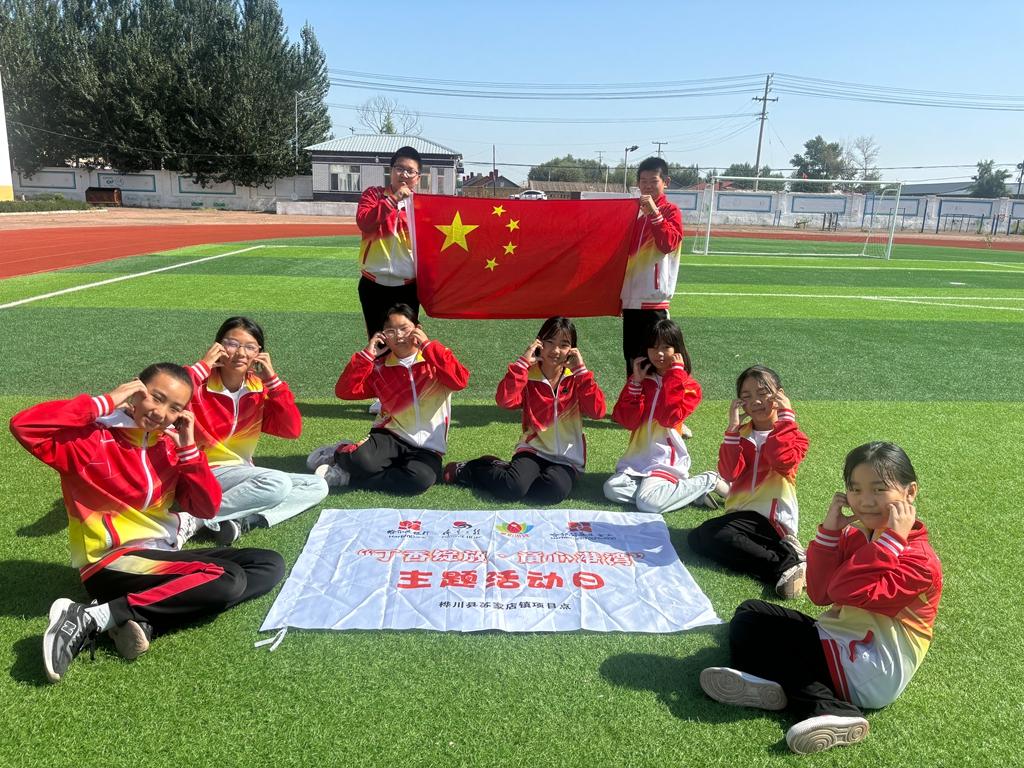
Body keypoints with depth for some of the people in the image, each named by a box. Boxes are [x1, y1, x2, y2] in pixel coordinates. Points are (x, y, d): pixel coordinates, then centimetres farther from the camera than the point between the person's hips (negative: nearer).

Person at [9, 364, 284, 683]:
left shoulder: (169, 444, 9)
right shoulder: (92, 437, -8)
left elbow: (208, 508, 3)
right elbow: (24, 426, -27)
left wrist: (188, 448, -6)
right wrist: (104, 402, -21)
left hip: (163, 555, 8)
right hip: (112, 564, -8)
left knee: (270, 565, -2)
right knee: (228, 580, -27)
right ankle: (91, 618, -20)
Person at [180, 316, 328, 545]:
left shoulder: (260, 389, 4)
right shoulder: (201, 384, -10)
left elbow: (292, 430, -6)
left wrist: (272, 379, -10)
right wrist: (202, 366, -23)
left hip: (243, 475, 7)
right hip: (204, 474, -7)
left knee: (317, 486, -3)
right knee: (277, 483, -29)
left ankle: (243, 521, -19)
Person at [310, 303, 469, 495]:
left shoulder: (436, 358, 1)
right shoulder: (380, 367, 7)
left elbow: (460, 381, -19)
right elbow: (344, 391, -1)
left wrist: (427, 345, -17)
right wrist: (367, 355, -6)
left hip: (427, 448, 0)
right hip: (390, 436, 1)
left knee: (421, 479, -33)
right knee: (361, 461, -33)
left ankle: (347, 477, -13)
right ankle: (341, 453, 5)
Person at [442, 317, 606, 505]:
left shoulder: (576, 378, 2)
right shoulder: (528, 375, 0)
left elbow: (597, 411, -13)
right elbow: (505, 400, -20)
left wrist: (581, 370, -14)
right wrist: (522, 362, -18)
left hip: (568, 459, 1)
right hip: (533, 450, -1)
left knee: (554, 490, -30)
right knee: (513, 488, -29)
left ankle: (502, 469, -6)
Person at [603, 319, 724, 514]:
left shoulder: (688, 386, 0)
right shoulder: (640, 380, 11)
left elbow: (668, 418, -19)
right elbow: (628, 421, -2)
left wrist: (675, 374, -12)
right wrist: (636, 382, -6)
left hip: (666, 459, -5)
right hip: (638, 456, 6)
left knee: (647, 503, -28)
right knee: (612, 489, -20)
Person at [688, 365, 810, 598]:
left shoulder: (792, 434, 3)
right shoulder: (740, 434, 14)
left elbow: (782, 461, -23)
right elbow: (729, 473, -5)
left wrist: (785, 416, -14)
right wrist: (732, 427, -10)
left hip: (774, 518, -6)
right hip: (743, 512, 6)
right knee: (698, 537, -22)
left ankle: (786, 565, -20)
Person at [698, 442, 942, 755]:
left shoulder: (920, 562, -16)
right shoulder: (855, 536, 6)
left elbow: (849, 593, -30)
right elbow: (820, 595, -3)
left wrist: (891, 538, -26)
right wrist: (830, 531, -10)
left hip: (869, 672, -8)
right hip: (839, 647, 8)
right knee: (750, 615, 5)